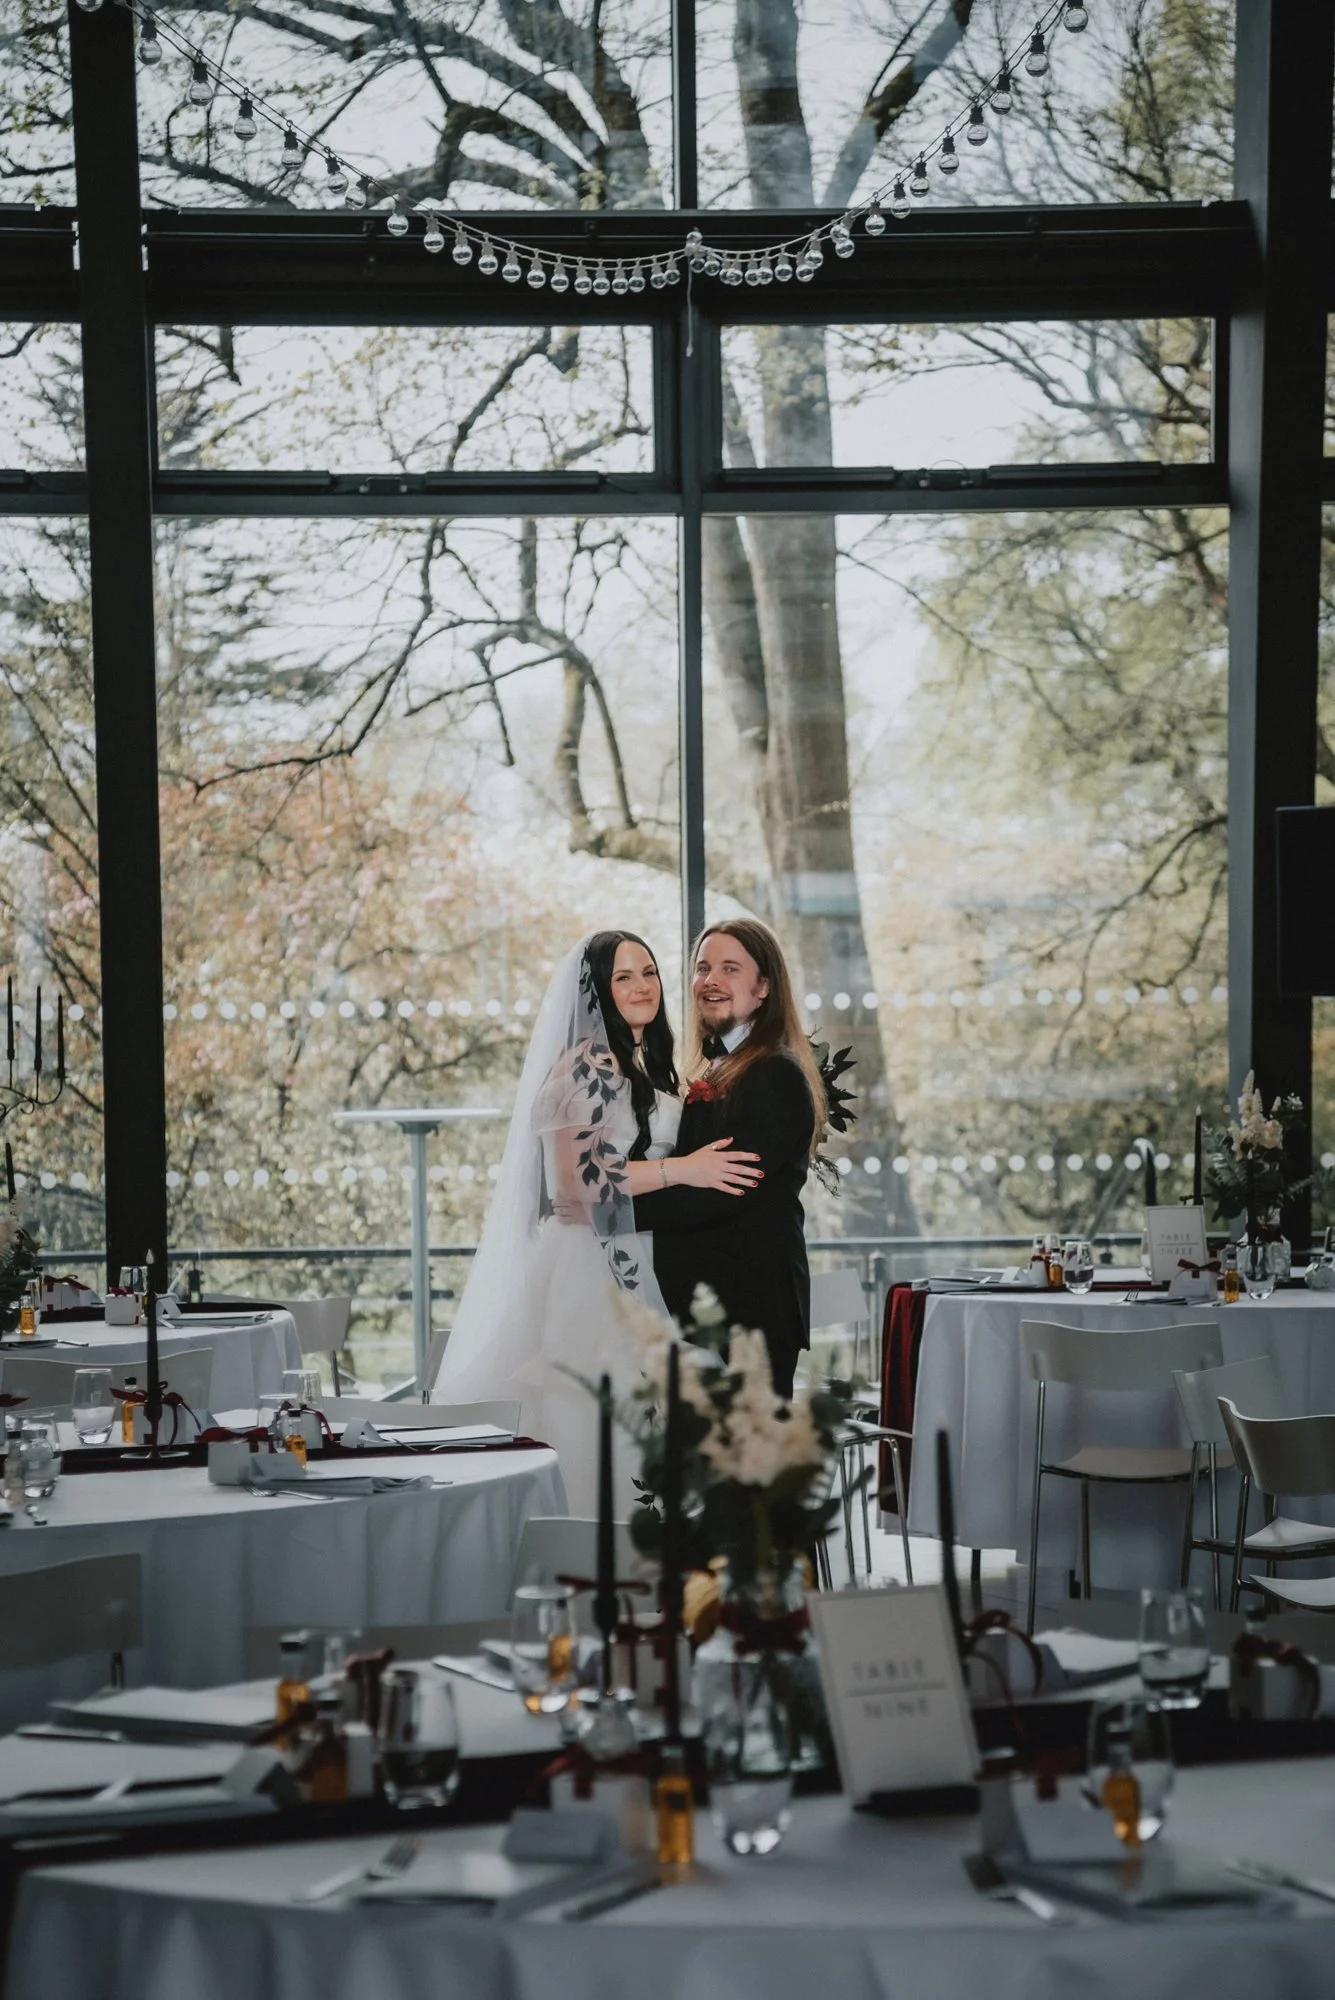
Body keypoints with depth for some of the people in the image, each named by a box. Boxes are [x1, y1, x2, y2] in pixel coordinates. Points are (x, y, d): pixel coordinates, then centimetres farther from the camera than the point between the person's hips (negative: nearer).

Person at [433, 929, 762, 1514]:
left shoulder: (643, 1065, 17)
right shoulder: (589, 1065, -12)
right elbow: (579, 1176, -20)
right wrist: (682, 1169, -21)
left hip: (628, 1266, 9)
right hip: (589, 1263, -9)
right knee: (588, 1417, -8)